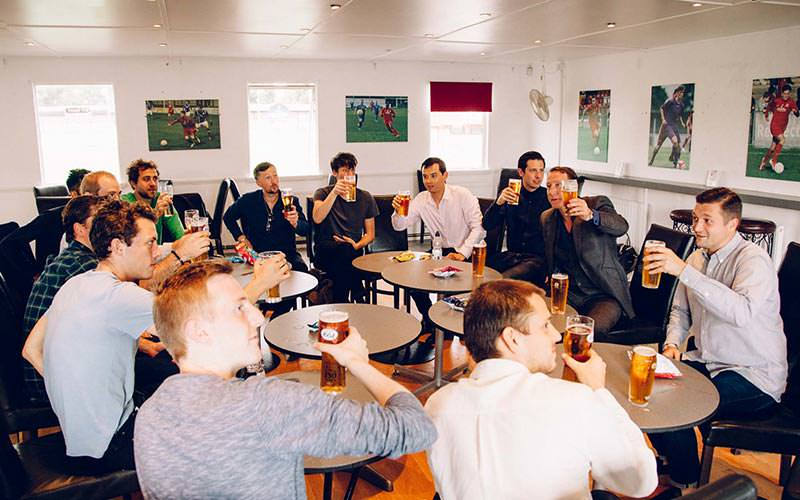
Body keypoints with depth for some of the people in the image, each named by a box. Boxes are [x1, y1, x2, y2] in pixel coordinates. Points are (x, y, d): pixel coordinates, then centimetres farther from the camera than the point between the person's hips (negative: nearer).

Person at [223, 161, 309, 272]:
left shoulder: (291, 201, 4)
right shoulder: (248, 201, 5)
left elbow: (305, 230, -5)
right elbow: (228, 217, 23)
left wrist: (295, 224, -28)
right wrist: (240, 237, 11)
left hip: (286, 254, 1)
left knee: (301, 268, -29)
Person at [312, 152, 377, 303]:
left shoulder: (365, 198, 14)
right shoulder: (322, 193, 8)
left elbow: (370, 234, 15)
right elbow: (317, 218, -13)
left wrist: (357, 245, -7)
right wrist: (334, 193, -21)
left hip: (353, 251, 2)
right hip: (325, 252, -2)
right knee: (346, 251, -35)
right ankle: (357, 298, -20)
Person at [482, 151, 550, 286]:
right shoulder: (510, 194, 11)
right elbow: (487, 225, 1)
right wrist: (499, 202, -15)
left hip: (538, 257, -3)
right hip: (511, 254, 3)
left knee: (504, 279, -33)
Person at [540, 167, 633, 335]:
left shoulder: (598, 204, -2)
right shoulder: (547, 218, 12)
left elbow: (621, 226, -23)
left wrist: (590, 215, -41)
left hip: (603, 295, -4)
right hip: (567, 294, 4)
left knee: (593, 329, -32)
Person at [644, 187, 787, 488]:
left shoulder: (753, 260, -17)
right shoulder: (697, 257, 7)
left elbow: (742, 312, -38)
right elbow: (681, 310, 19)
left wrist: (684, 271, -41)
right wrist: (672, 343, -1)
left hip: (755, 376, -7)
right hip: (706, 362, 7)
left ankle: (687, 482, 3)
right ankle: (669, 459, 15)